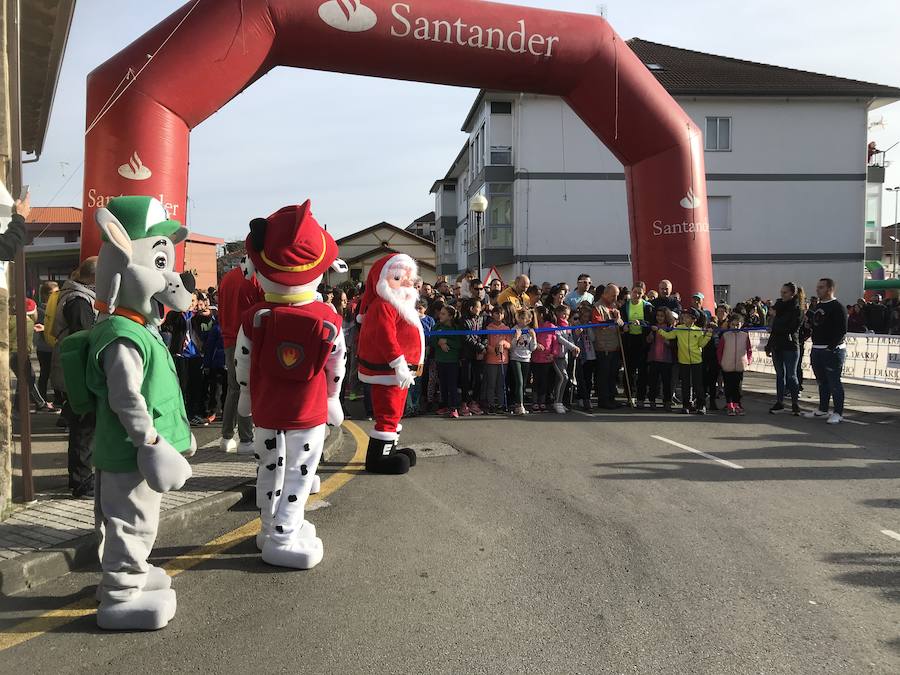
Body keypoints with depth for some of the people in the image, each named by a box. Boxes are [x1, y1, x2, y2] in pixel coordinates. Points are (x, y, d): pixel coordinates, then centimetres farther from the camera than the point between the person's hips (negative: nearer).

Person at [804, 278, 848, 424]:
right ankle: (822, 410, 25)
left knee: (834, 383, -4)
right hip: (817, 350, 9)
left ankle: (838, 413, 2)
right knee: (822, 382, 16)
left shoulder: (837, 307, -11)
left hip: (832, 350, -9)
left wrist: (832, 346, -22)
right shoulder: (818, 306, 15)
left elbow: (842, 330, -17)